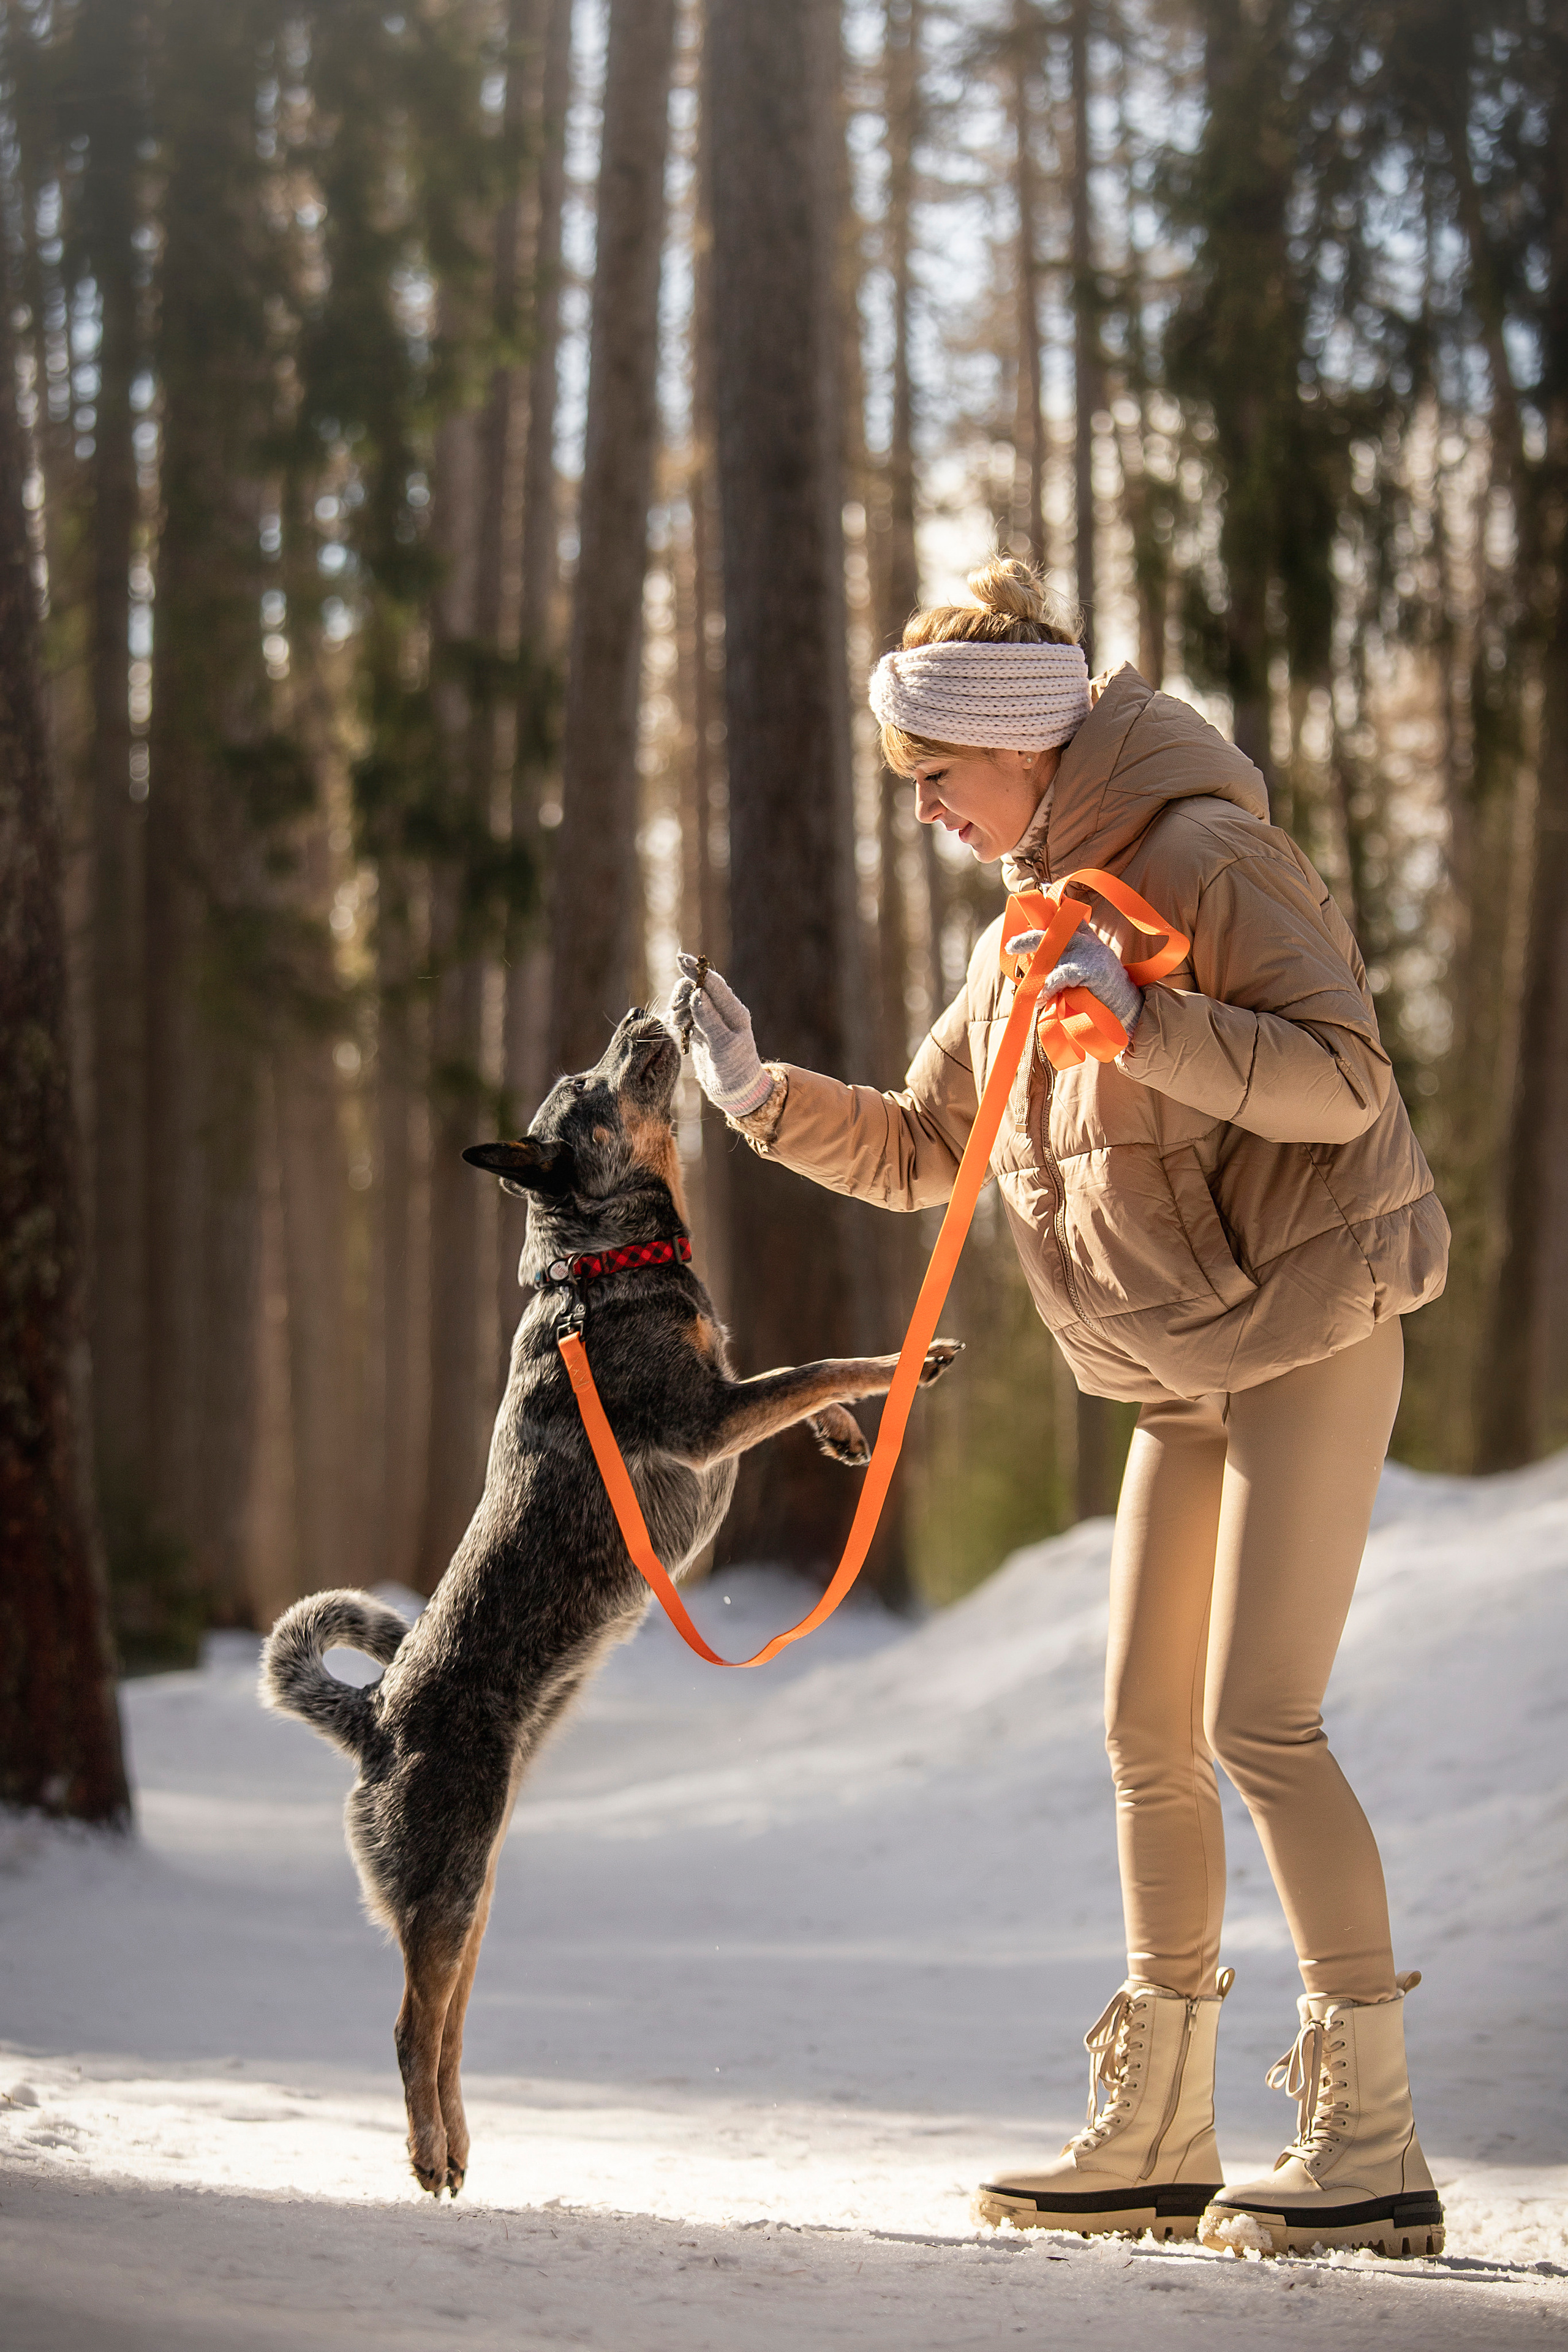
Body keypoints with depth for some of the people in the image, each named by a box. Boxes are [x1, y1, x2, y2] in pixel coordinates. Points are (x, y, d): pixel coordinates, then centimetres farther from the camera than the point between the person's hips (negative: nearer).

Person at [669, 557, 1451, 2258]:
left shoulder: (1206, 859, -13)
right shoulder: (1027, 932, 13)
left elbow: (1342, 1082, -22)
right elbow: (916, 1153, 19)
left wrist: (1141, 1024, -32)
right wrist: (758, 1093, 6)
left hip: (1304, 1335, -9)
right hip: (1181, 1377, 9)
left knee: (1256, 1723, -14)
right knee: (1147, 1734, 8)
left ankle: (1372, 2142, -10)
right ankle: (1156, 2136, 16)